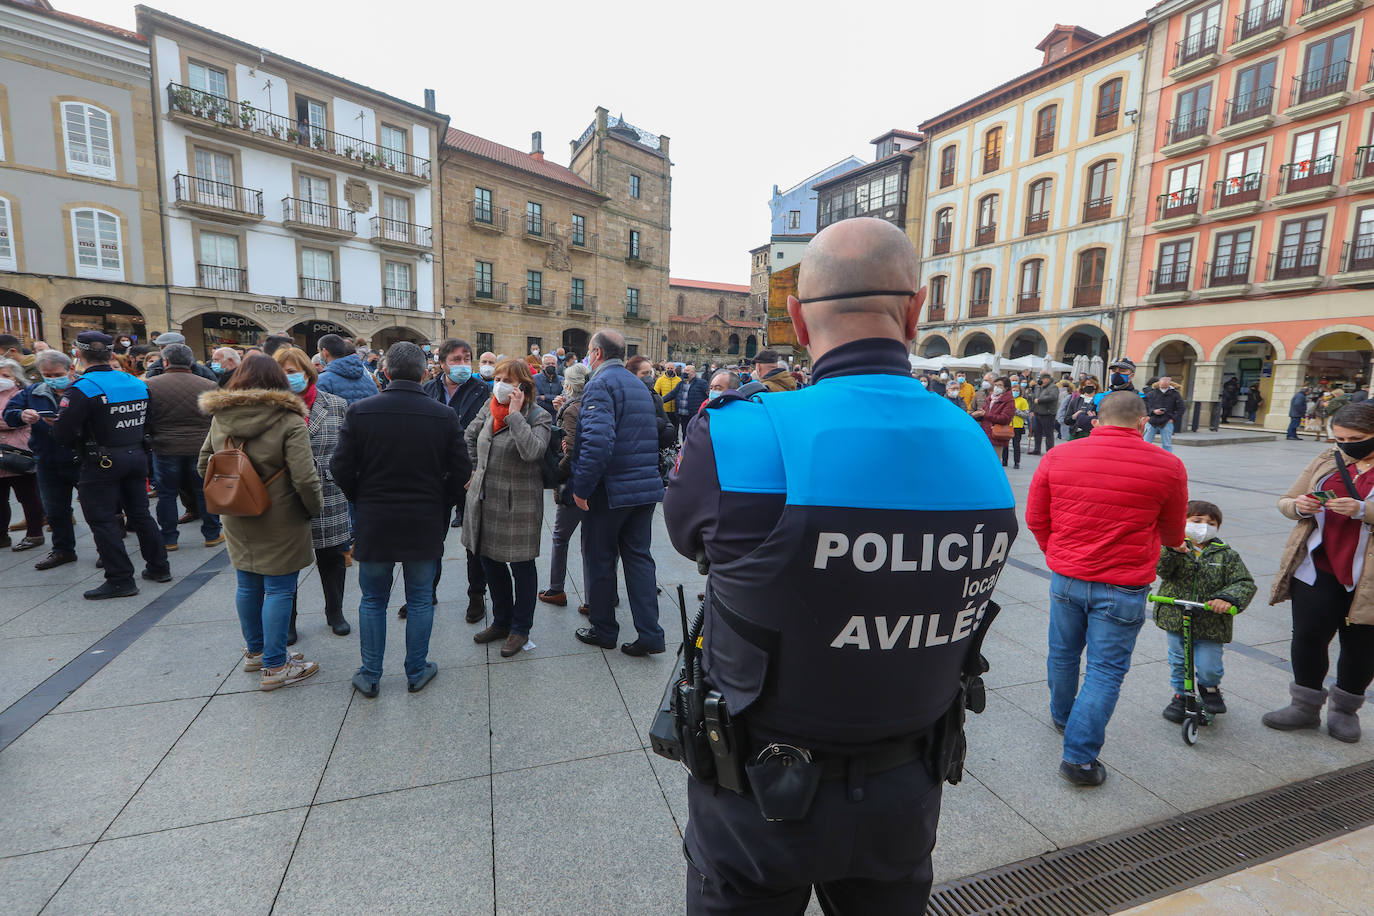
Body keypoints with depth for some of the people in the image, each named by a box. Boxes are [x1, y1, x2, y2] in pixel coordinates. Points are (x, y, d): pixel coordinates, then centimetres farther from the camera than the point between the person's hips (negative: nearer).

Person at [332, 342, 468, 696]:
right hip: (425, 526, 0)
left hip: (374, 524, 1)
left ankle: (369, 676, 27)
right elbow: (461, 473, -7)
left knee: (372, 602, 16)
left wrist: (362, 502, 10)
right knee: (420, 601, 13)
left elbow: (341, 469, -7)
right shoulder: (445, 416, -9)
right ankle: (417, 672, 26)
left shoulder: (359, 412, -9)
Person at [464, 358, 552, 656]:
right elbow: (470, 435, 20)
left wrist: (515, 414, -25)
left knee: (521, 566, 6)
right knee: (490, 561, 17)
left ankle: (520, 629, 22)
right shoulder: (490, 406, 5)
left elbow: (531, 450, -31)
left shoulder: (539, 416, -13)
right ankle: (502, 621, 36)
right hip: (485, 500, 7)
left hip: (518, 505, -7)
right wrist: (476, 467, 15)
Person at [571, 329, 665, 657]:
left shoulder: (601, 384, -13)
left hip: (610, 490, -7)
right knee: (639, 557, 11)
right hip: (646, 487, 7)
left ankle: (603, 629, 24)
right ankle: (649, 634, 11)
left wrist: (581, 487, -20)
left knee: (599, 560, 10)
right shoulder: (640, 385, 13)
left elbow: (597, 441, -26)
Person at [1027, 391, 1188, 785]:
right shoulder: (1167, 466, -7)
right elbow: (1172, 531, 9)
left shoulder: (1057, 457, -5)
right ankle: (1078, 756, 10)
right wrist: (1173, 546, 33)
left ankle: (1062, 715, 44)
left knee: (1063, 654, 22)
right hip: (1123, 587, -2)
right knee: (1106, 670, 8)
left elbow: (1035, 518, 2)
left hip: (1065, 578, 3)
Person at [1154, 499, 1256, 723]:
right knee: (1178, 662, 14)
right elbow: (1161, 569, -19)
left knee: (1209, 667, -2)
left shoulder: (1226, 555, 0)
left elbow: (1245, 583, -5)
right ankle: (1180, 695, 36)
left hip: (1210, 623, 0)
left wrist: (1228, 598, -23)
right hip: (1176, 618, 0)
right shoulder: (1173, 548, -3)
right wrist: (1172, 551, -37)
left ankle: (1210, 688, 32)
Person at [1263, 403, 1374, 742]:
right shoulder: (1327, 460, 7)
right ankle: (1305, 705, 20)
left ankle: (1345, 709, 29)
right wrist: (1299, 506, -10)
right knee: (1308, 636, 5)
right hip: (1318, 568, 3)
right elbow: (1285, 502, 11)